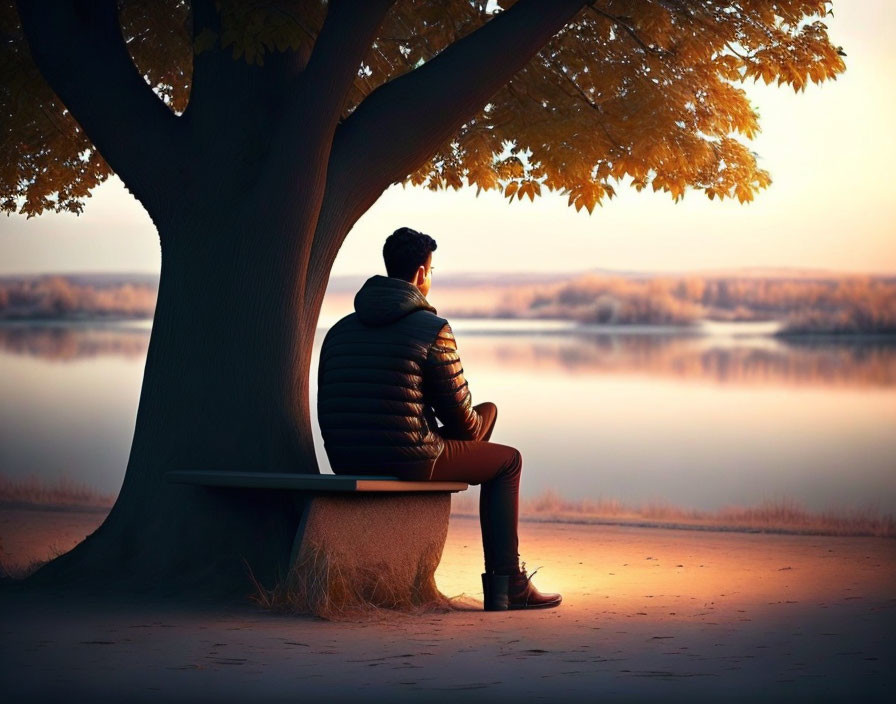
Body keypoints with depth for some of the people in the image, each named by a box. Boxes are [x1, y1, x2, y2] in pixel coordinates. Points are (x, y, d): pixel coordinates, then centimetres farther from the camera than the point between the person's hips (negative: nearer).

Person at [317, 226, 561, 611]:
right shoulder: (433, 330, -7)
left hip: (344, 464, 7)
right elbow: (461, 416, -3)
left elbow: (330, 411, 14)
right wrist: (477, 426, 21)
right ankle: (505, 585, 15)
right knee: (507, 461, 17)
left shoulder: (339, 330, 11)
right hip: (408, 460, -7)